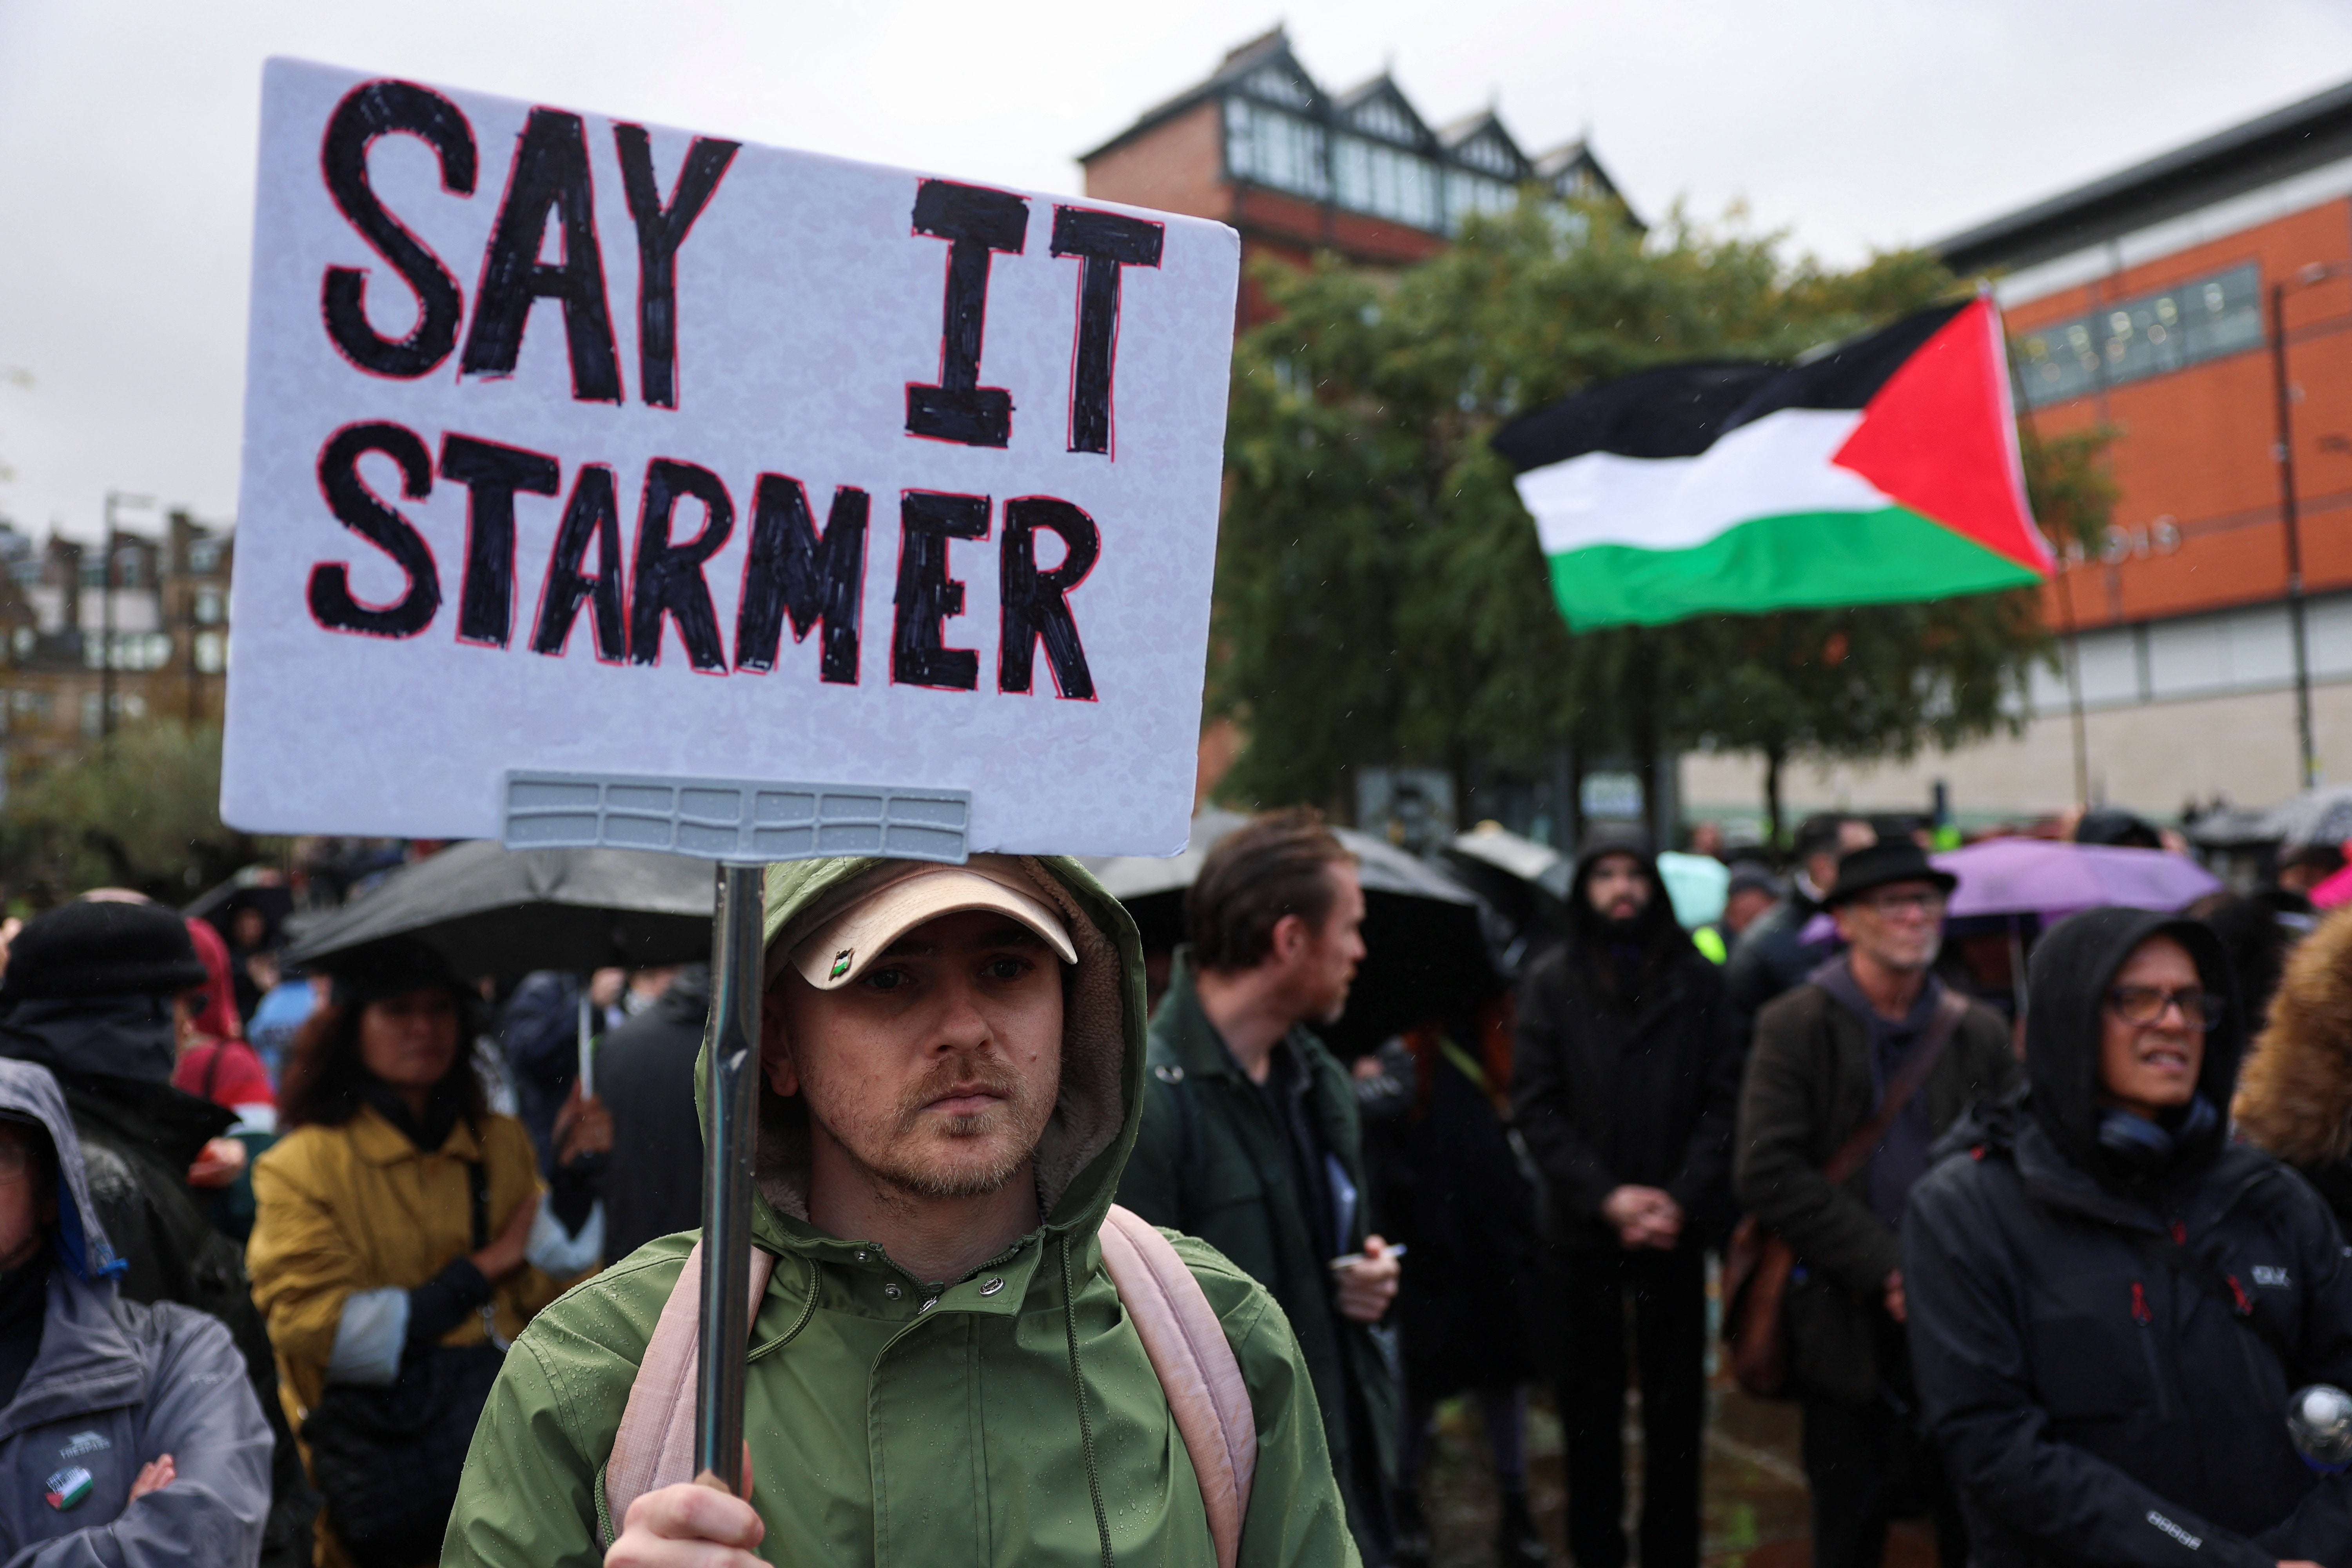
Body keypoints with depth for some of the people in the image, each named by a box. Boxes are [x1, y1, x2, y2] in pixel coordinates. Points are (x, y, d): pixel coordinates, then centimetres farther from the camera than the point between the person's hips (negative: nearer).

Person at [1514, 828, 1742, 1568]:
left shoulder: (1697, 979, 2)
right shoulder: (1552, 982, 1)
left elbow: (1724, 1098, -1)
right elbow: (1536, 1107, -3)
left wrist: (1682, 1199, -12)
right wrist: (1606, 1197, -11)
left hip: (1677, 1227, 0)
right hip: (1584, 1229, 0)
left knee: (1677, 1398, 7)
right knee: (1591, 1401, 9)